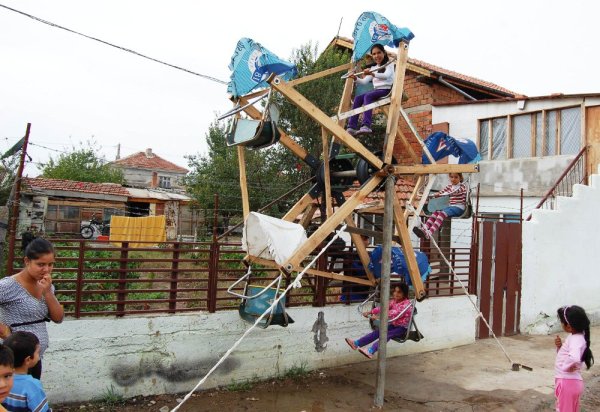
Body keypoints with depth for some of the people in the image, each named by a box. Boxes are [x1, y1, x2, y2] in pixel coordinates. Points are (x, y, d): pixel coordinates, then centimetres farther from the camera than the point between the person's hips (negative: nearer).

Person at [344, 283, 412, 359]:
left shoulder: (407, 304, -20)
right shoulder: (394, 301, 7)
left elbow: (395, 312, -34)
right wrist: (370, 312, -13)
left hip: (402, 328, -8)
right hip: (394, 325, 8)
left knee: (387, 334, -31)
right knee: (377, 332, -10)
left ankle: (370, 351, -48)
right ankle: (356, 343, -15)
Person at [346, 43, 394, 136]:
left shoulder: (389, 64, 3)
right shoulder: (373, 68, 22)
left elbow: (386, 76, -18)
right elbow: (364, 81, 13)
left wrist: (372, 74, -34)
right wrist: (356, 78, -8)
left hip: (386, 90, -6)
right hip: (376, 90, 6)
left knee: (367, 96, -33)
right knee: (358, 98, -19)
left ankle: (366, 126, -47)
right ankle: (351, 127, -29)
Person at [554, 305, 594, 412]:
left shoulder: (576, 340, -25)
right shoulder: (574, 336, 5)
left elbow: (574, 358, -45)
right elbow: (566, 354, 16)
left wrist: (566, 366, -27)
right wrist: (560, 346, -2)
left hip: (567, 382, -9)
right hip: (570, 381, 9)